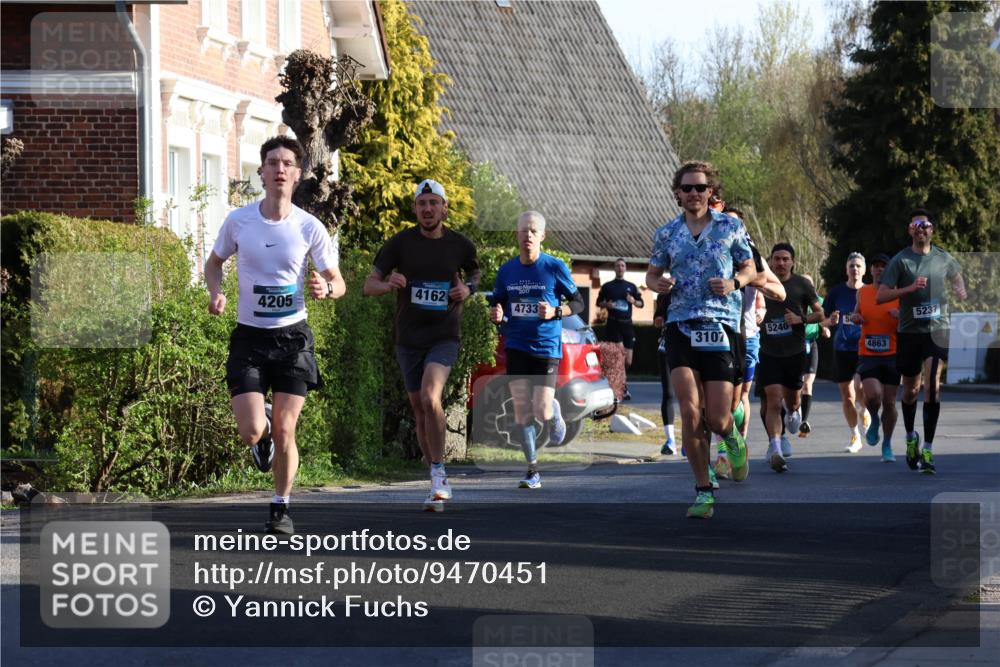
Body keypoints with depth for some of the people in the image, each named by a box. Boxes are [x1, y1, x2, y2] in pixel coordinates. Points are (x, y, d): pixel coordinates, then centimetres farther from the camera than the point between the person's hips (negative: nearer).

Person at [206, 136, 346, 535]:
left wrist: (326, 289, -22)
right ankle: (263, 421, 27)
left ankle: (280, 509, 19)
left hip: (293, 337, 0)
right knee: (251, 433, -12)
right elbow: (214, 262, 13)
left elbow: (338, 283, 2)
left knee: (284, 433, -2)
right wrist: (216, 292, -7)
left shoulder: (310, 228, -5)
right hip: (249, 337, 0)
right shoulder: (238, 220, -4)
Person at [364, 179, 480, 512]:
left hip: (444, 337, -2)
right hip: (408, 340, 2)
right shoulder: (400, 243, -3)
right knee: (420, 411, 7)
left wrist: (468, 288, -2)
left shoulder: (460, 245, 0)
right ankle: (439, 484, 21)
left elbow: (474, 273, 21)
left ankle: (438, 474, -16)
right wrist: (389, 283, -24)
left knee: (430, 398, -25)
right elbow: (369, 285, -2)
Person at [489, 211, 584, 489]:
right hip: (516, 348, 3)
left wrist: (555, 312, -16)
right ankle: (532, 471, 8)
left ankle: (556, 414, 28)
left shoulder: (555, 267, -5)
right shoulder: (507, 270, 4)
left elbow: (578, 302, 2)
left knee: (542, 411, -11)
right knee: (521, 409, -2)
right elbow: (498, 304, 16)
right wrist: (496, 314, -7)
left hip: (547, 348, -3)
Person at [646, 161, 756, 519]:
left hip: (721, 326, -1)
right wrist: (658, 284, -5)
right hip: (680, 326, 1)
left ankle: (732, 435, 34)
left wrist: (733, 283, -9)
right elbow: (652, 274, 19)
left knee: (717, 419, -6)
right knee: (690, 412, -13)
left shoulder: (731, 227, 6)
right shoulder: (666, 233, 10)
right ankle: (703, 491, -2)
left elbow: (749, 268, 13)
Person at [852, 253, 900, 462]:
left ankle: (887, 445, 22)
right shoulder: (862, 293, 6)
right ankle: (874, 421, 13)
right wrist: (854, 317, 2)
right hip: (868, 356, 0)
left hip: (892, 356, 0)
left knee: (889, 403, 4)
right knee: (873, 395, -21)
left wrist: (901, 317, -21)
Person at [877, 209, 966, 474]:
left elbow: (957, 277, 28)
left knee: (932, 386, -15)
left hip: (936, 329, 0)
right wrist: (910, 288, -22)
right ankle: (910, 437, 39)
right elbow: (880, 296, -10)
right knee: (910, 390, 12)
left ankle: (927, 450, -16)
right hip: (909, 331, 0)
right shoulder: (900, 260, -3)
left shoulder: (943, 259, 4)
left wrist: (961, 294, 8)